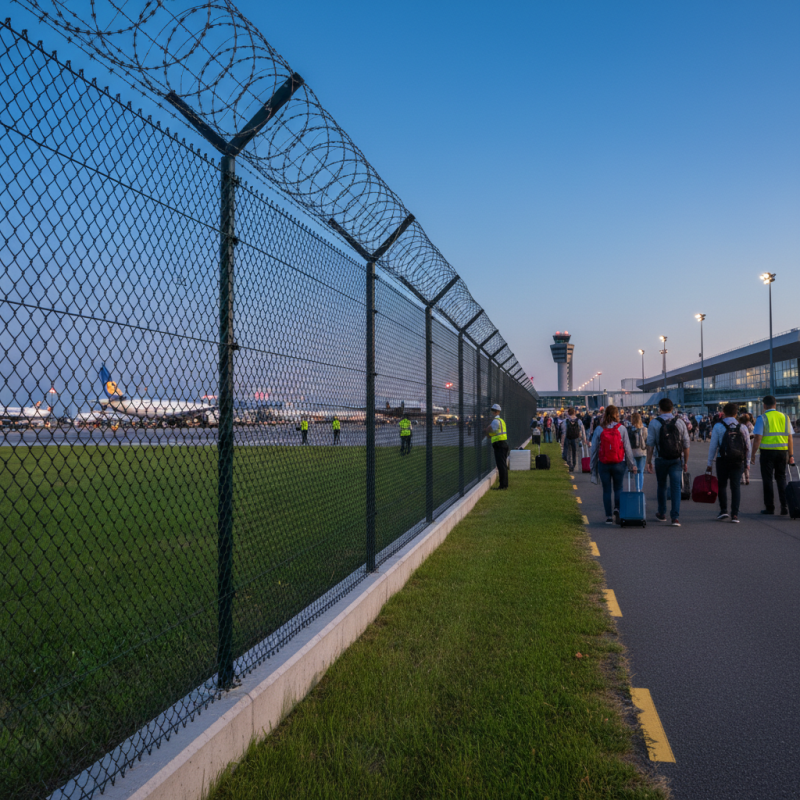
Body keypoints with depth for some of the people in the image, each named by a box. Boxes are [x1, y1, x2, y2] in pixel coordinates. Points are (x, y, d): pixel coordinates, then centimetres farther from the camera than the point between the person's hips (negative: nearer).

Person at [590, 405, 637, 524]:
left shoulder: (599, 429, -2)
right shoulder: (621, 428, -3)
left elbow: (594, 449, 1)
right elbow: (627, 448, 0)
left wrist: (593, 466, 9)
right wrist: (632, 465, 8)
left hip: (603, 464, 0)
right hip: (619, 464, 0)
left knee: (606, 490, 8)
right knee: (618, 488, 15)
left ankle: (609, 517, 8)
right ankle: (617, 509, -6)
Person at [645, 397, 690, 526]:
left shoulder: (654, 423, -4)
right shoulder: (680, 423, 2)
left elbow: (650, 444, -6)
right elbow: (686, 445, 4)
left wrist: (649, 461, 0)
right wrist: (686, 462, 12)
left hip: (661, 460, -1)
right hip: (676, 460, 1)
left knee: (661, 486, 14)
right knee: (676, 487, 0)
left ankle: (662, 514, 27)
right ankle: (675, 517, -8)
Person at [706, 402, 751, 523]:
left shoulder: (718, 426, -3)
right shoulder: (743, 427, 4)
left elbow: (713, 446, -3)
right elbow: (748, 447, 6)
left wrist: (710, 464, 2)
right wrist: (747, 462, 16)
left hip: (722, 460, -2)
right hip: (739, 461, 2)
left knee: (722, 485, 12)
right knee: (736, 486, 5)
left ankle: (723, 510, 9)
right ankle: (735, 515, 3)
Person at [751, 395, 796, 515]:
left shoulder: (762, 418, -5)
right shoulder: (784, 417, 8)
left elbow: (758, 438, -10)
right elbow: (790, 438, 6)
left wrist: (753, 454, -6)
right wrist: (791, 455, 9)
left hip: (767, 451, -3)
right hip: (782, 451, 4)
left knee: (768, 479, 4)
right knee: (781, 478, 12)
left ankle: (769, 507, 7)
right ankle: (784, 507, 5)